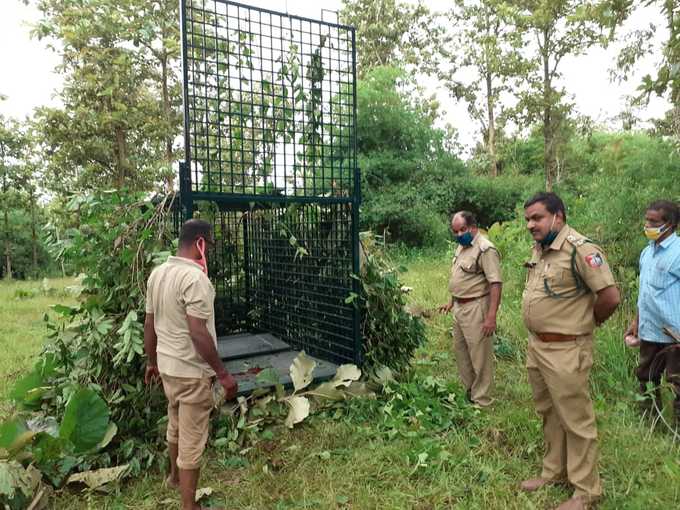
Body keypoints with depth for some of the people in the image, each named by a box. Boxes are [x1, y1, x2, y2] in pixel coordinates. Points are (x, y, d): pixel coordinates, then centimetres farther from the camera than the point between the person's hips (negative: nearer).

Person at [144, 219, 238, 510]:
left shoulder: (157, 273, 3)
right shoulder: (195, 277, -24)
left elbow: (149, 324, 10)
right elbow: (198, 333, -27)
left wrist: (151, 361, 22)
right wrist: (222, 373, -20)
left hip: (167, 365, 9)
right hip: (192, 371, -9)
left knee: (175, 425, 28)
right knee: (192, 440, 4)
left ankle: (175, 475, 49)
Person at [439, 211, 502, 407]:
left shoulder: (485, 249, -18)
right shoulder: (461, 246, 11)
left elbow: (496, 283, -23)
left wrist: (491, 316, -27)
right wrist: (452, 301, 22)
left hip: (476, 308, -9)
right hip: (460, 308, 10)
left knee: (479, 355, 2)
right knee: (460, 350, 18)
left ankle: (481, 400, 15)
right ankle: (469, 390, 35)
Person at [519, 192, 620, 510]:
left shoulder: (580, 249, -19)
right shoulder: (538, 249, 8)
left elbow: (610, 297, -20)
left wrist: (586, 323, -3)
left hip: (565, 352, -8)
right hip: (536, 346, 9)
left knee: (575, 421, 5)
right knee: (549, 414, 20)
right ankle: (554, 472, 37)